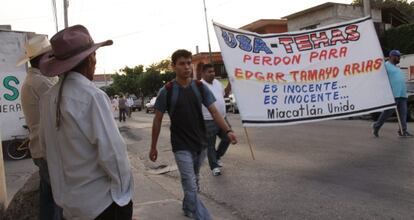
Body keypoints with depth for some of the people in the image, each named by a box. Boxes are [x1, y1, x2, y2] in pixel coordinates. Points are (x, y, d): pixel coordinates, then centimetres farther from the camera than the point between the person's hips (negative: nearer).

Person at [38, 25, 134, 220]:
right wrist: (123, 189, -7)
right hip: (101, 201, -7)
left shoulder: (48, 98, 0)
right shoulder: (92, 96, -22)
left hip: (68, 200, 7)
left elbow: (46, 144, 9)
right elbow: (111, 151, -22)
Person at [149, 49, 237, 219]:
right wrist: (153, 147, 0)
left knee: (193, 183, 20)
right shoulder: (167, 91, -9)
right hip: (181, 147, -4)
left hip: (200, 144, 4)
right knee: (191, 188, -6)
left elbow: (214, 111, -4)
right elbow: (157, 120, -2)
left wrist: (227, 130, -20)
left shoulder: (200, 87, 0)